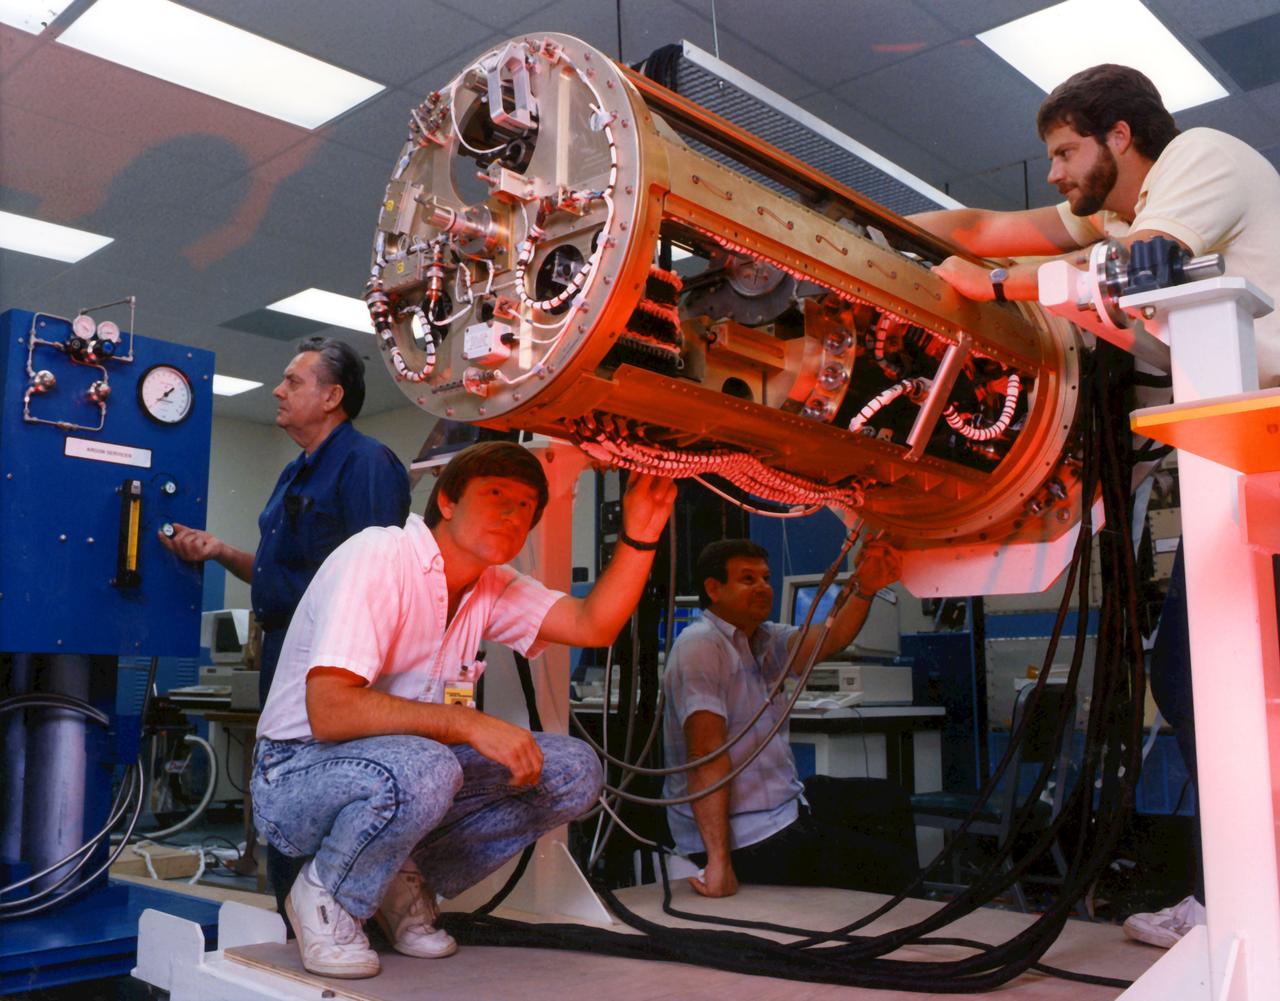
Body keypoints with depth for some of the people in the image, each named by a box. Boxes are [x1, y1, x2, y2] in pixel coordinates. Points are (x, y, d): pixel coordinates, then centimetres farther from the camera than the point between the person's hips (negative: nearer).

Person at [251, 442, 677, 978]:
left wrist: (639, 533, -18)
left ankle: (406, 881, 3)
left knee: (575, 769, -7)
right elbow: (329, 710, -29)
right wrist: (470, 724, -34)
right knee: (420, 768, -39)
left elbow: (593, 625, -8)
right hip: (297, 776, -7)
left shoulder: (491, 587, 4)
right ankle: (325, 893, -8)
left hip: (410, 772, 7)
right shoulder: (376, 558, -20)